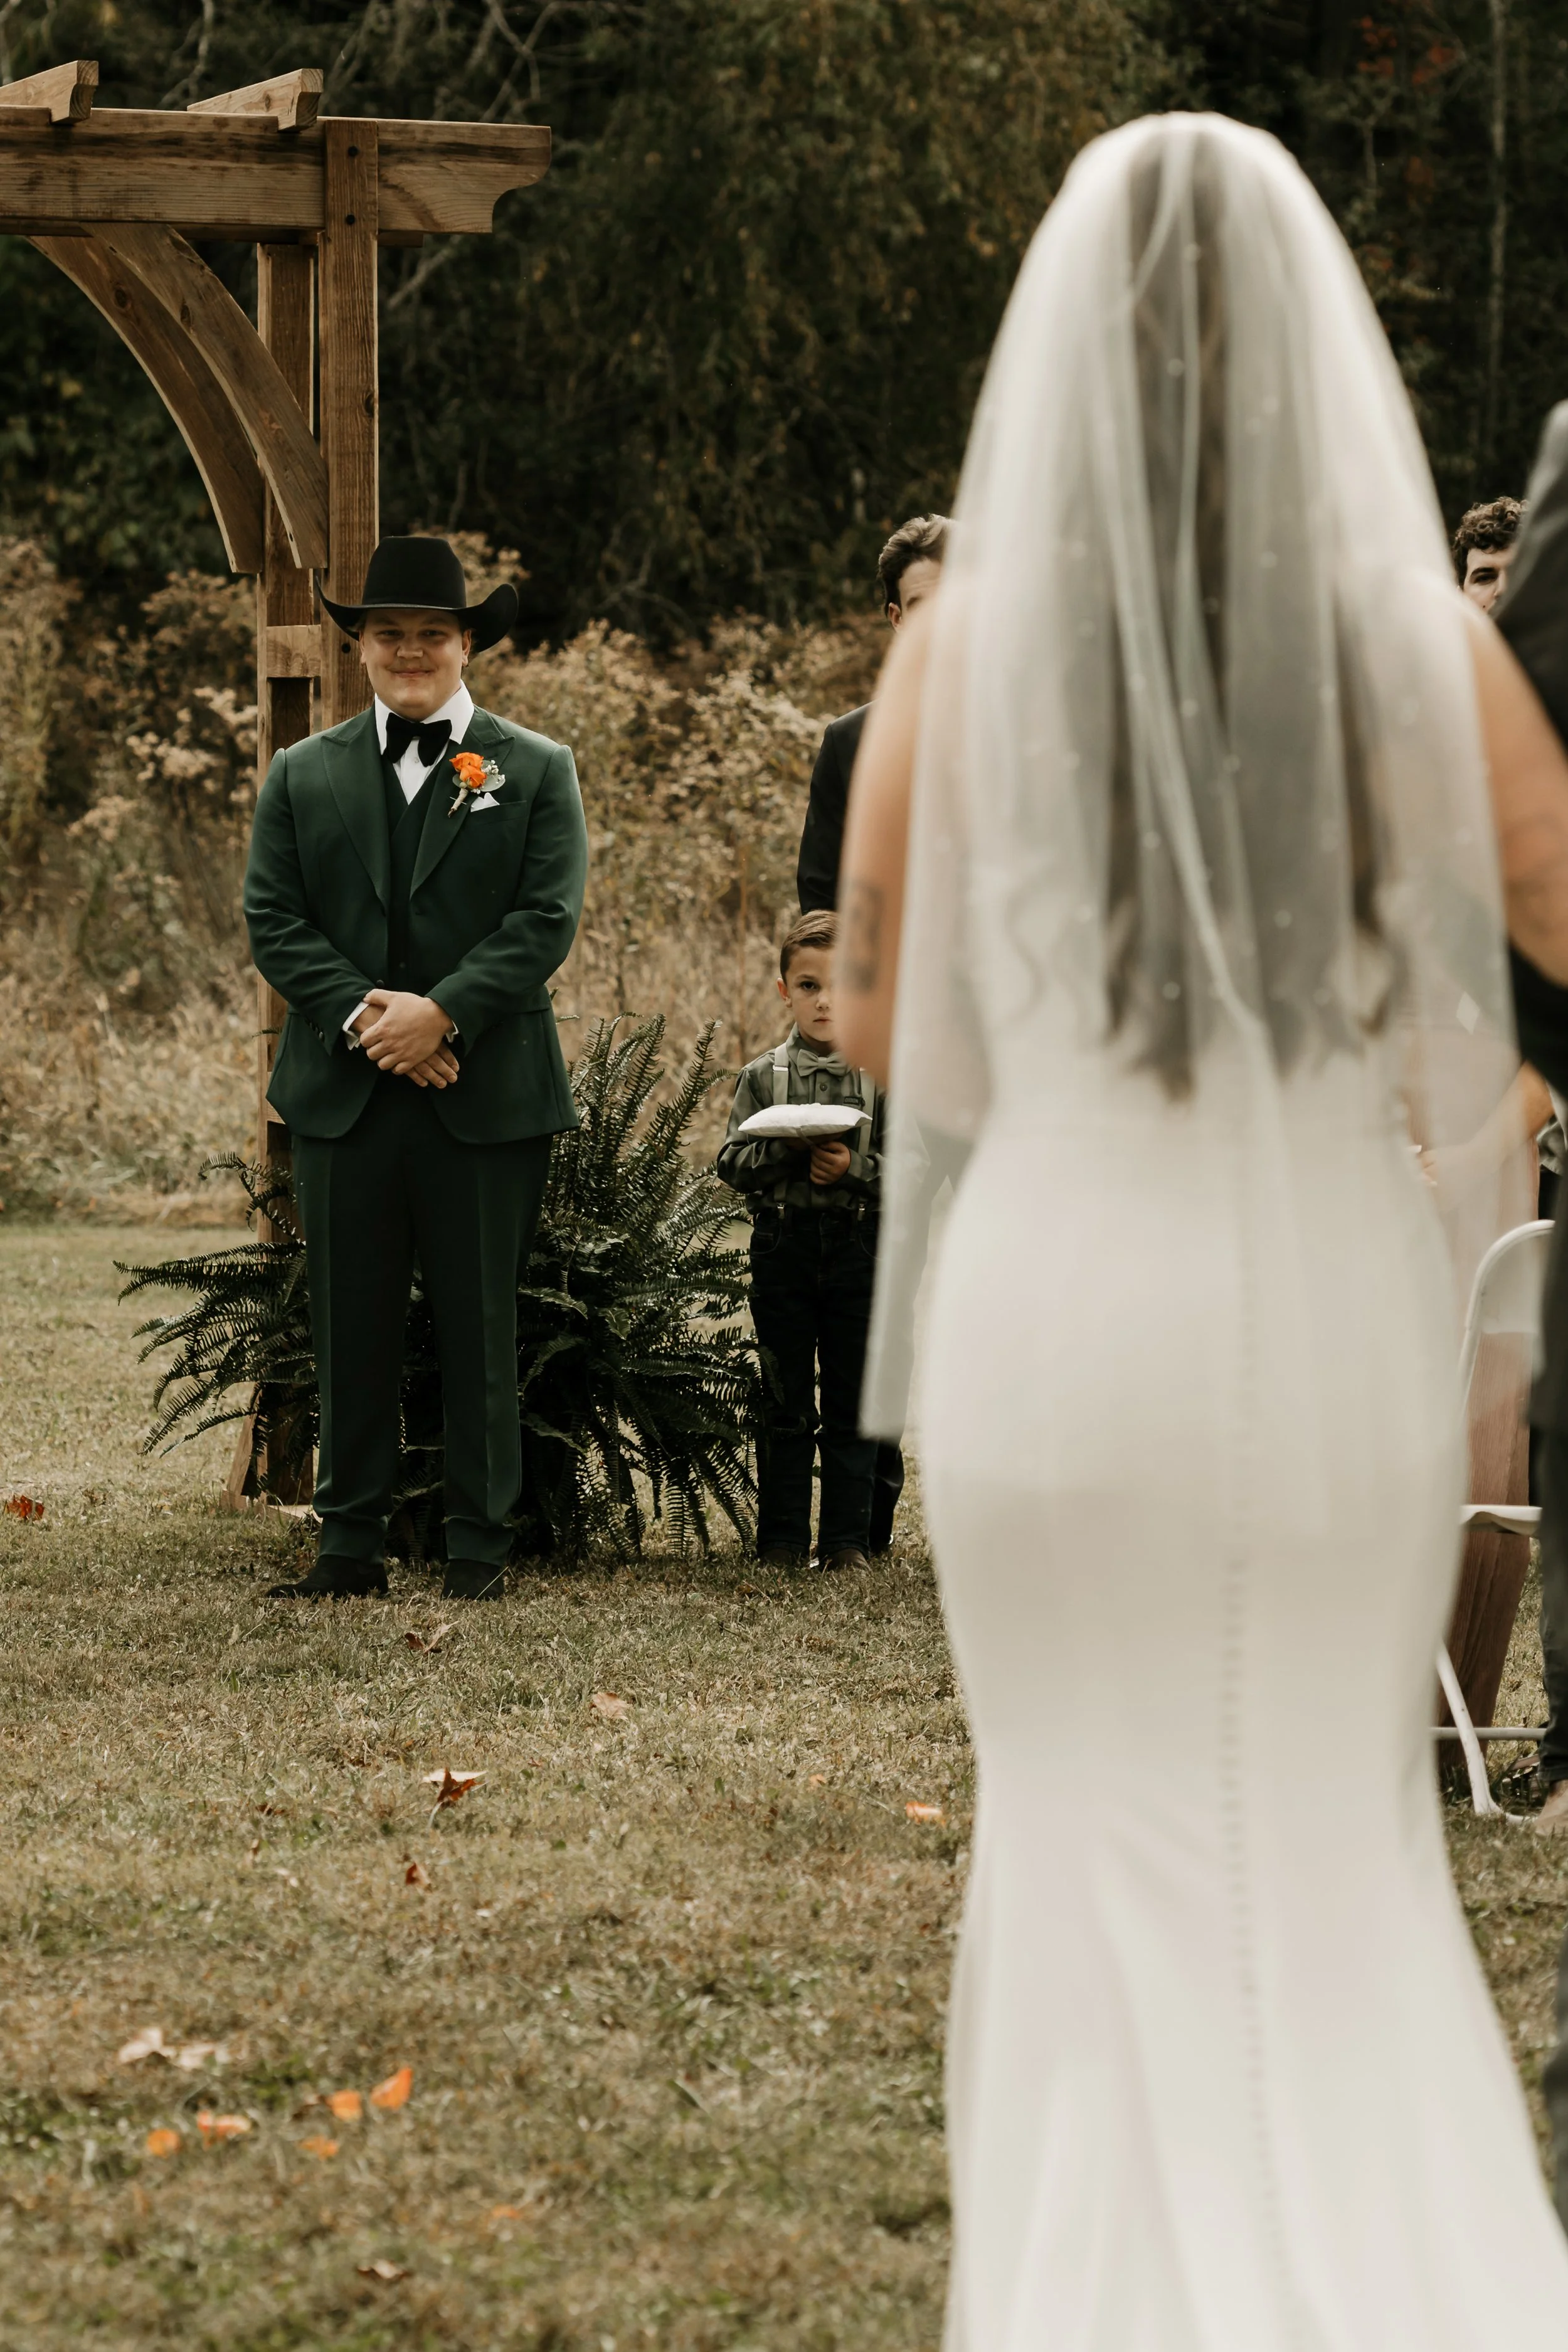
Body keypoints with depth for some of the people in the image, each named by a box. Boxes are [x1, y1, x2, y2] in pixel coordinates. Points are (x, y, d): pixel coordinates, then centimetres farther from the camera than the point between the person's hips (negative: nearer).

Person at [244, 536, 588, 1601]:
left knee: (480, 1331, 2)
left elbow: (546, 921, -3)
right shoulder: (303, 775, 12)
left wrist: (441, 1014, -15)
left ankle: (479, 1545, 9)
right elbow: (275, 922, 4)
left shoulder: (534, 771, 6)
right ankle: (353, 1543, 10)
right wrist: (362, 1018, -11)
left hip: (488, 1098, -2)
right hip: (344, 1098, 2)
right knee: (351, 1330, 4)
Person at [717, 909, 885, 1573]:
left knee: (852, 1403, 4)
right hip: (783, 1244, 0)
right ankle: (782, 1537, 10)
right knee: (787, 1404, 5)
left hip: (857, 1244, 0)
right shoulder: (762, 1077, 3)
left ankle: (847, 1538, 10)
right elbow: (732, 1163, -1)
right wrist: (788, 1151, -18)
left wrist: (853, 1167, -18)